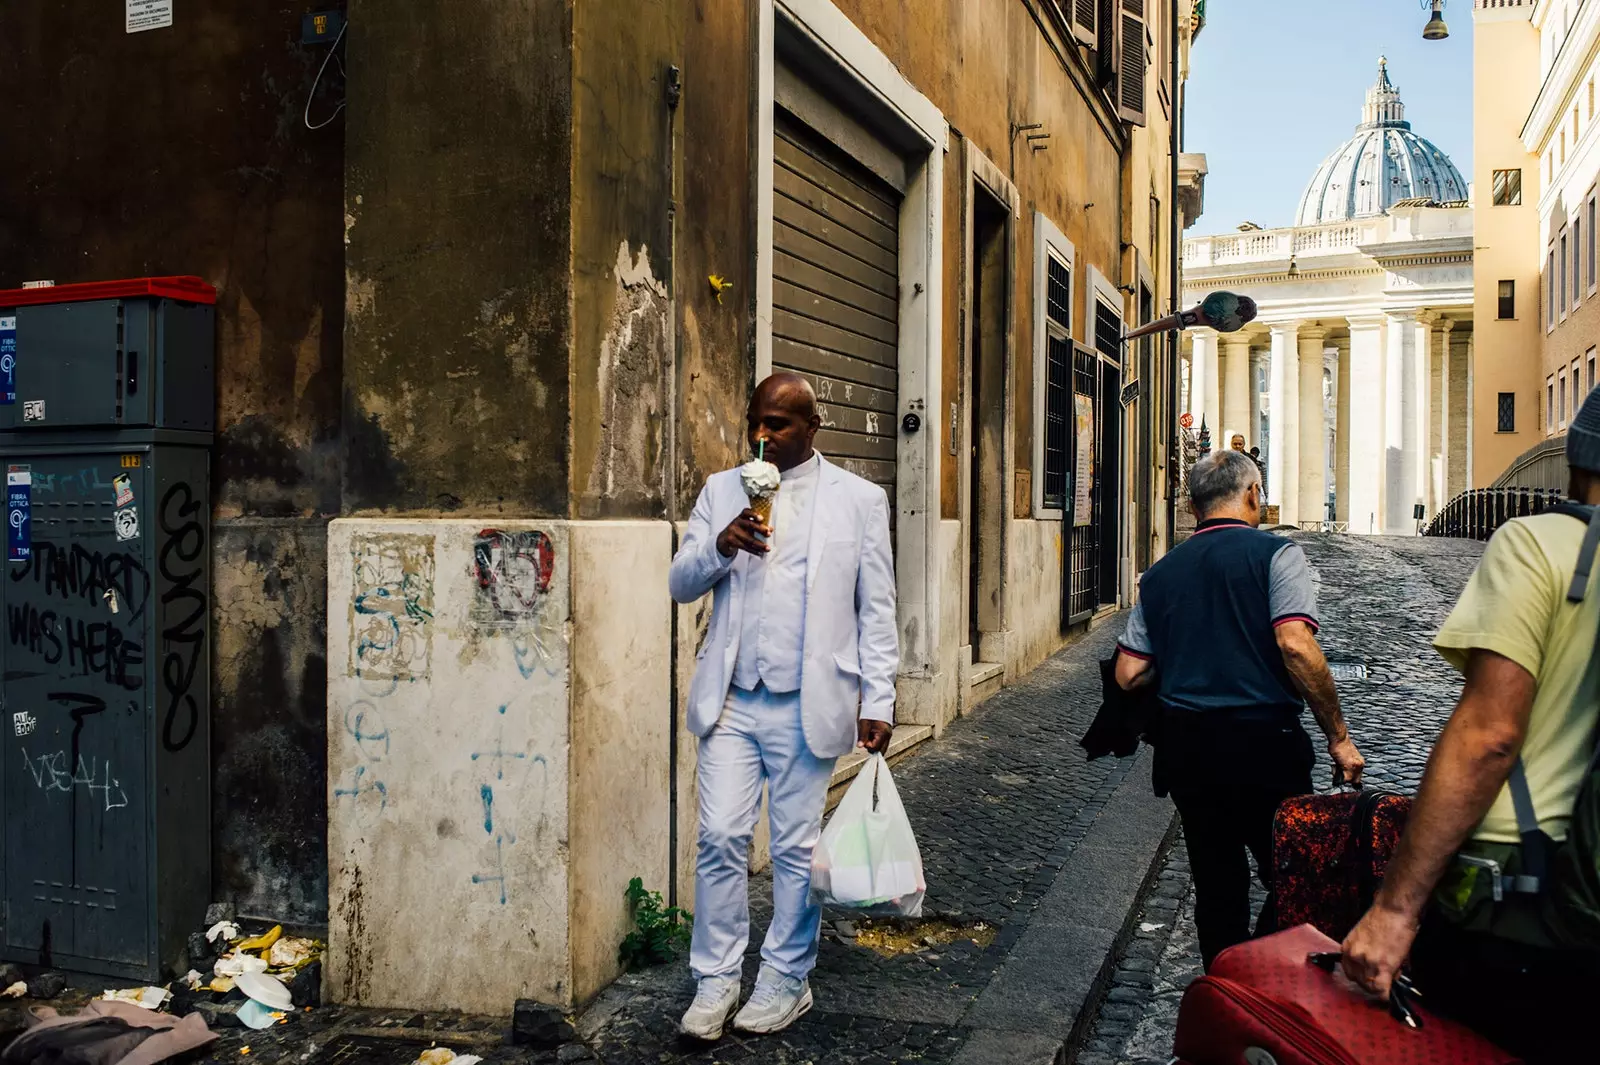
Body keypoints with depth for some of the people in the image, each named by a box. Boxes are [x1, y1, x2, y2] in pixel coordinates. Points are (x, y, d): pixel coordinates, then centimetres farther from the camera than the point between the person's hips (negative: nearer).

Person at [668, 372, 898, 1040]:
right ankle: (715, 980, 17)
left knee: (797, 849, 7)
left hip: (808, 705, -2)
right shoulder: (722, 490, 8)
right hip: (731, 702, 2)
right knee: (720, 839, 1)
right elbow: (680, 585, 6)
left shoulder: (858, 500, 1)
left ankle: (787, 980, 25)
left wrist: (878, 701, -3)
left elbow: (877, 610, 1)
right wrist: (720, 546, -14)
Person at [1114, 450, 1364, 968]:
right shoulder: (1275, 553, -5)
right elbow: (1296, 645, -17)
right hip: (1262, 742, -5)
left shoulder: (1160, 572, 10)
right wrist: (1338, 736, -10)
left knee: (1216, 883, 14)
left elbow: (1128, 674, 6)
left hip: (1183, 745, 5)